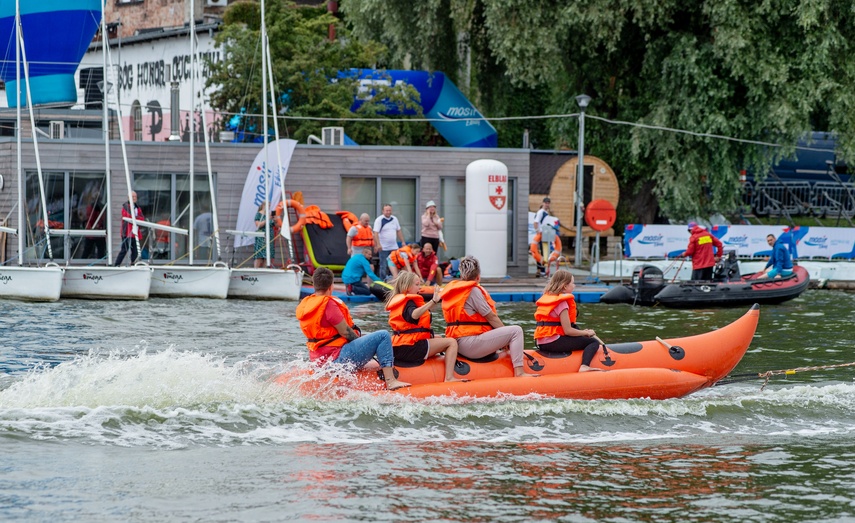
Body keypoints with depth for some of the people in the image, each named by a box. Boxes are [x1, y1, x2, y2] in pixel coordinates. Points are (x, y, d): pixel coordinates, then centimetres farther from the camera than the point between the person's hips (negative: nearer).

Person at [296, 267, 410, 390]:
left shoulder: (304, 305, 10)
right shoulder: (327, 304, -18)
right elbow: (345, 332, -17)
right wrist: (359, 339, 2)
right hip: (337, 356, -10)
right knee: (383, 336, -14)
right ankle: (390, 381, -20)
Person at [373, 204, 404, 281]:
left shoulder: (394, 219, 10)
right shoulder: (379, 220, -8)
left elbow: (399, 231, 18)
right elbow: (376, 233, -15)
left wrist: (402, 242, 11)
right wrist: (378, 244, -25)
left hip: (394, 247, 5)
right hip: (383, 248, -5)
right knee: (384, 266, -2)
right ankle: (383, 281, 4)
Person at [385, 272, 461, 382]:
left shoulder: (397, 301, 18)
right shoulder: (409, 302, -12)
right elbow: (414, 315, -36)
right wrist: (433, 301, -42)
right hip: (410, 348, -10)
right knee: (451, 342, -8)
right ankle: (449, 378, -22)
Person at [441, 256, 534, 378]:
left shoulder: (451, 289, 16)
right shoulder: (473, 290, -11)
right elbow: (491, 317, -9)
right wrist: (507, 337, 5)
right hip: (470, 345, -10)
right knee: (516, 330, -11)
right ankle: (519, 372, -18)